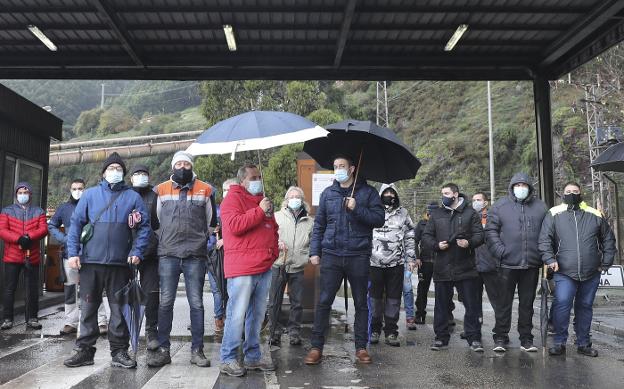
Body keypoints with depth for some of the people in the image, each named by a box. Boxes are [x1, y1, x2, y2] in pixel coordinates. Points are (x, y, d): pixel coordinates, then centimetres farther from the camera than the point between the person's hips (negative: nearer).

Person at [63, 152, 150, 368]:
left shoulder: (132, 197, 8)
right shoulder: (90, 194, 9)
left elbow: (144, 226, 3)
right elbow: (76, 223, 6)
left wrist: (137, 252, -8)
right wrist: (73, 253, -4)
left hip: (120, 262, -1)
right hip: (90, 261, 1)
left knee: (119, 308, 5)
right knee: (88, 308, 8)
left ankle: (119, 352, 14)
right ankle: (85, 350, 19)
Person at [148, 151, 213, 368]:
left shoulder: (204, 190, 8)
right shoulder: (162, 190, 9)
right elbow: (157, 220, 17)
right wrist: (164, 242, 12)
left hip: (195, 255, 0)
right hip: (168, 254, 0)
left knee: (196, 303, 3)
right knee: (165, 302, 1)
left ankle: (197, 350, 10)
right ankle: (163, 350, 10)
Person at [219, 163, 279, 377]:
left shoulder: (263, 200, 22)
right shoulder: (233, 198, -3)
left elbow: (272, 229, 32)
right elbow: (235, 225, -20)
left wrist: (274, 251, 17)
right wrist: (259, 211, -16)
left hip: (264, 267, 8)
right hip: (241, 268, -8)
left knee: (257, 315, 12)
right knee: (237, 315, -7)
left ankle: (253, 357, 22)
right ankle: (228, 359, 2)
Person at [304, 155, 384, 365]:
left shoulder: (368, 192, 5)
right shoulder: (328, 193, 12)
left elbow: (379, 219, -3)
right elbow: (319, 225, 12)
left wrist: (357, 209, -15)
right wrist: (314, 251, 4)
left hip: (358, 256, -1)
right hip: (331, 255, 1)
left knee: (361, 303, 8)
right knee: (323, 302, -1)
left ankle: (361, 348, 19)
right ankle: (316, 347, 7)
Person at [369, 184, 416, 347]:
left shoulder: (403, 213, 10)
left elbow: (409, 237, 12)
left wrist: (411, 258, 6)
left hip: (396, 263, 1)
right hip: (375, 262, -1)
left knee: (394, 298, 4)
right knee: (375, 297, 5)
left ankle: (391, 332, 13)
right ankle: (375, 330, 18)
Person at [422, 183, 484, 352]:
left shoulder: (470, 213, 5)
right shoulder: (436, 214, 12)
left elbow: (479, 235, 2)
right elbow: (426, 236, 11)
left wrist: (469, 243, -18)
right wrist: (436, 245, -8)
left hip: (465, 268, -2)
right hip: (442, 268, 2)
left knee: (471, 305, 2)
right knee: (441, 305, 9)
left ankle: (474, 339, 11)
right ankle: (441, 337, 19)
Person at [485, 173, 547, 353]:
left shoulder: (540, 206, 10)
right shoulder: (500, 206, 4)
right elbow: (491, 231, 0)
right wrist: (500, 251, -11)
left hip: (532, 264, 2)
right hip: (508, 263, -2)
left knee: (527, 302, 11)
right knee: (504, 302, 3)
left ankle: (526, 338, 21)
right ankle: (500, 337, 12)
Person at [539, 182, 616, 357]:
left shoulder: (595, 215, 8)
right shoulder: (554, 214, 2)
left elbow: (608, 240, 14)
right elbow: (544, 239, -3)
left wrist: (606, 263, 8)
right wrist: (550, 259, -15)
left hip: (591, 274, 3)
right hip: (564, 272, -3)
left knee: (585, 307, 12)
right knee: (562, 304, -15)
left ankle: (583, 343, 25)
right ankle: (559, 342, -3)